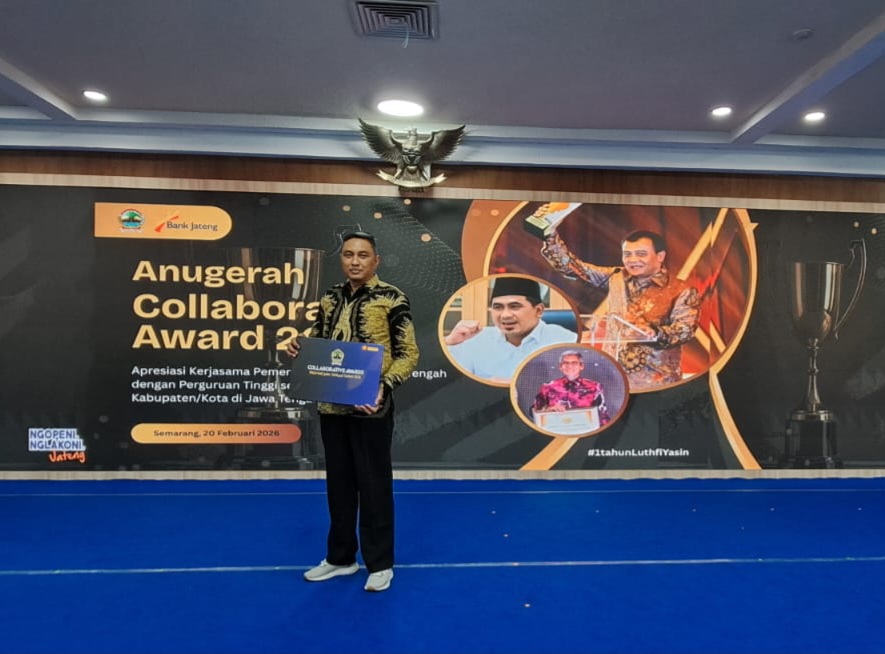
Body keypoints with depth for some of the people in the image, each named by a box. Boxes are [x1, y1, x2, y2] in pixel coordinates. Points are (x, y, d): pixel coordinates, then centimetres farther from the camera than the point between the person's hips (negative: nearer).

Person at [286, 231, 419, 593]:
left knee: (374, 485, 5)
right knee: (338, 483, 16)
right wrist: (298, 348, -2)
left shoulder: (392, 299, -7)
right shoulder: (329, 299, 10)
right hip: (331, 407, 6)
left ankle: (380, 563, 22)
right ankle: (340, 557, 32)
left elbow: (409, 354, -9)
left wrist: (385, 385, -23)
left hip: (370, 408, -5)